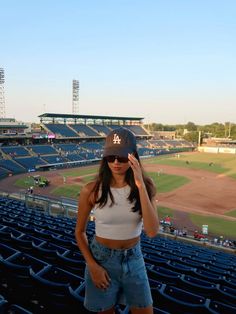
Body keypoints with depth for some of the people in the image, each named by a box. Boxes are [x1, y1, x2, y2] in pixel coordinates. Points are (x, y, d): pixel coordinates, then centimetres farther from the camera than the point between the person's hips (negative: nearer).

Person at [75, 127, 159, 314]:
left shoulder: (146, 186, -12)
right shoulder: (92, 191, -15)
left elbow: (152, 231, -24)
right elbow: (80, 232, -1)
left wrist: (140, 186, -29)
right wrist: (92, 266, -10)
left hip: (133, 259, 1)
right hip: (102, 259, -1)